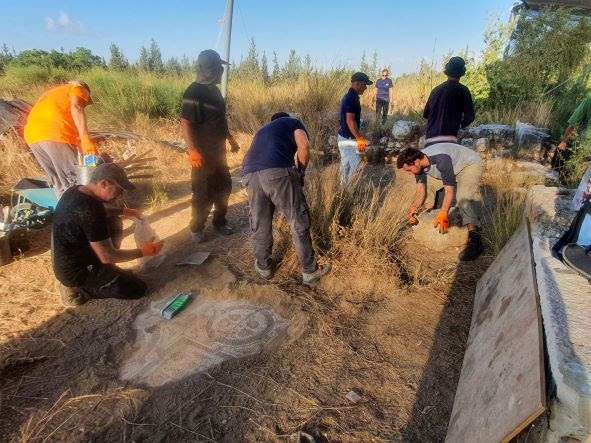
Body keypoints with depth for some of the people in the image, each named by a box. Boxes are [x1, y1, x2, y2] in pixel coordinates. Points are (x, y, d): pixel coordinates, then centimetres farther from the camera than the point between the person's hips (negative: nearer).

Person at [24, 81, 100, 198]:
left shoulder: (52, 92, 37)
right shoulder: (77, 88, 15)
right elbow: (76, 107, -10)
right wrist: (85, 138, -23)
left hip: (32, 136, 8)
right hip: (56, 134, -7)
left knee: (60, 185, 13)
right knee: (79, 181, -4)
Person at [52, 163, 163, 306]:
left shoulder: (75, 191, -5)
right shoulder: (90, 213, -32)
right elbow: (107, 257, -26)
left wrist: (121, 212, 10)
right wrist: (142, 252, -15)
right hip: (77, 272, -9)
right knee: (138, 289, -5)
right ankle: (77, 289, 1)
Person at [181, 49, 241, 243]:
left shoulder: (214, 90, 12)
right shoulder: (194, 92, -15)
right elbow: (185, 123, -20)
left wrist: (230, 139, 25)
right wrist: (193, 150, -28)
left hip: (219, 151, 9)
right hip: (202, 154, -9)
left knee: (223, 187, 15)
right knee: (203, 194, -1)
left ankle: (220, 222, 31)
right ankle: (196, 228, 16)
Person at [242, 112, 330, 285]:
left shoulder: (263, 130, 40)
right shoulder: (293, 122, 24)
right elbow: (304, 147, 3)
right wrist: (300, 171, 18)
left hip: (250, 173, 6)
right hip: (278, 171, -5)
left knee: (259, 223, 19)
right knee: (299, 222, 7)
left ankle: (263, 266, 35)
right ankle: (310, 271, 17)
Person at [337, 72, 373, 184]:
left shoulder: (349, 96, 14)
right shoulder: (353, 98, -17)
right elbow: (350, 121, -25)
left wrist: (359, 136, 23)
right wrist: (359, 139, -23)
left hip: (344, 137, 10)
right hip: (349, 139, -10)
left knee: (346, 166, 17)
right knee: (356, 166, -6)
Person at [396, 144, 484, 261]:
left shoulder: (441, 159, -38)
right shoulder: (419, 164, -14)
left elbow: (449, 190, -38)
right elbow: (421, 190, -9)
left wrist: (443, 214, -43)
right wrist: (414, 207, -23)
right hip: (453, 168, 9)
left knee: (464, 197, -32)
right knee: (427, 184, 6)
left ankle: (475, 239, -39)